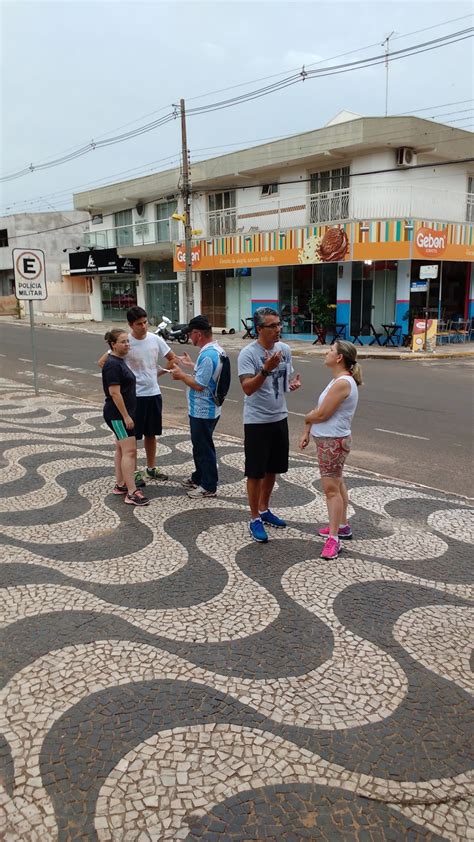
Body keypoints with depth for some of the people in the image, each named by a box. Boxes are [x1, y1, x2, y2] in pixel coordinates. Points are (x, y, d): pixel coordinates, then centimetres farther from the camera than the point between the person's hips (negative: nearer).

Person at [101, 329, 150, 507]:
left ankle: (120, 485, 23)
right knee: (130, 451, -11)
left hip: (123, 413, 10)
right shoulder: (113, 365, -18)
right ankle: (132, 493, -10)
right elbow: (114, 393, -22)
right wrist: (126, 416, -21)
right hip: (118, 414, -10)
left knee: (121, 449, 15)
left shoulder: (119, 361, 12)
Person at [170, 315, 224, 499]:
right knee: (199, 445, 22)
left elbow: (199, 385, -26)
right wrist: (185, 372, 12)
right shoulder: (217, 350, 7)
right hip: (206, 408, 10)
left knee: (204, 448, 2)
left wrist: (181, 375, -12)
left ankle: (209, 486, 14)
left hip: (203, 411, -10)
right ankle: (198, 478, 37)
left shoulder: (207, 355, -26)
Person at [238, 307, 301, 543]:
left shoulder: (285, 349, 3)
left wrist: (293, 384, -8)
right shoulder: (248, 353, -17)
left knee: (272, 468, 18)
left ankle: (264, 509, 36)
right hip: (257, 421, -7)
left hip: (279, 417, 7)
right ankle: (255, 519, 15)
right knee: (255, 472, 2)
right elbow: (248, 388, -24)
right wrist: (266, 369, -38)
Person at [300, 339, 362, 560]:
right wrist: (307, 432, 12)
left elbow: (321, 414, -23)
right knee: (336, 483, 21)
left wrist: (307, 418, -1)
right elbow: (319, 409, 13)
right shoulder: (338, 380, 11)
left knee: (331, 487, -7)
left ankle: (334, 538, -1)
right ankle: (342, 525, 36)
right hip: (326, 439, 11)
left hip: (333, 442, -11)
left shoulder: (342, 383, -22)